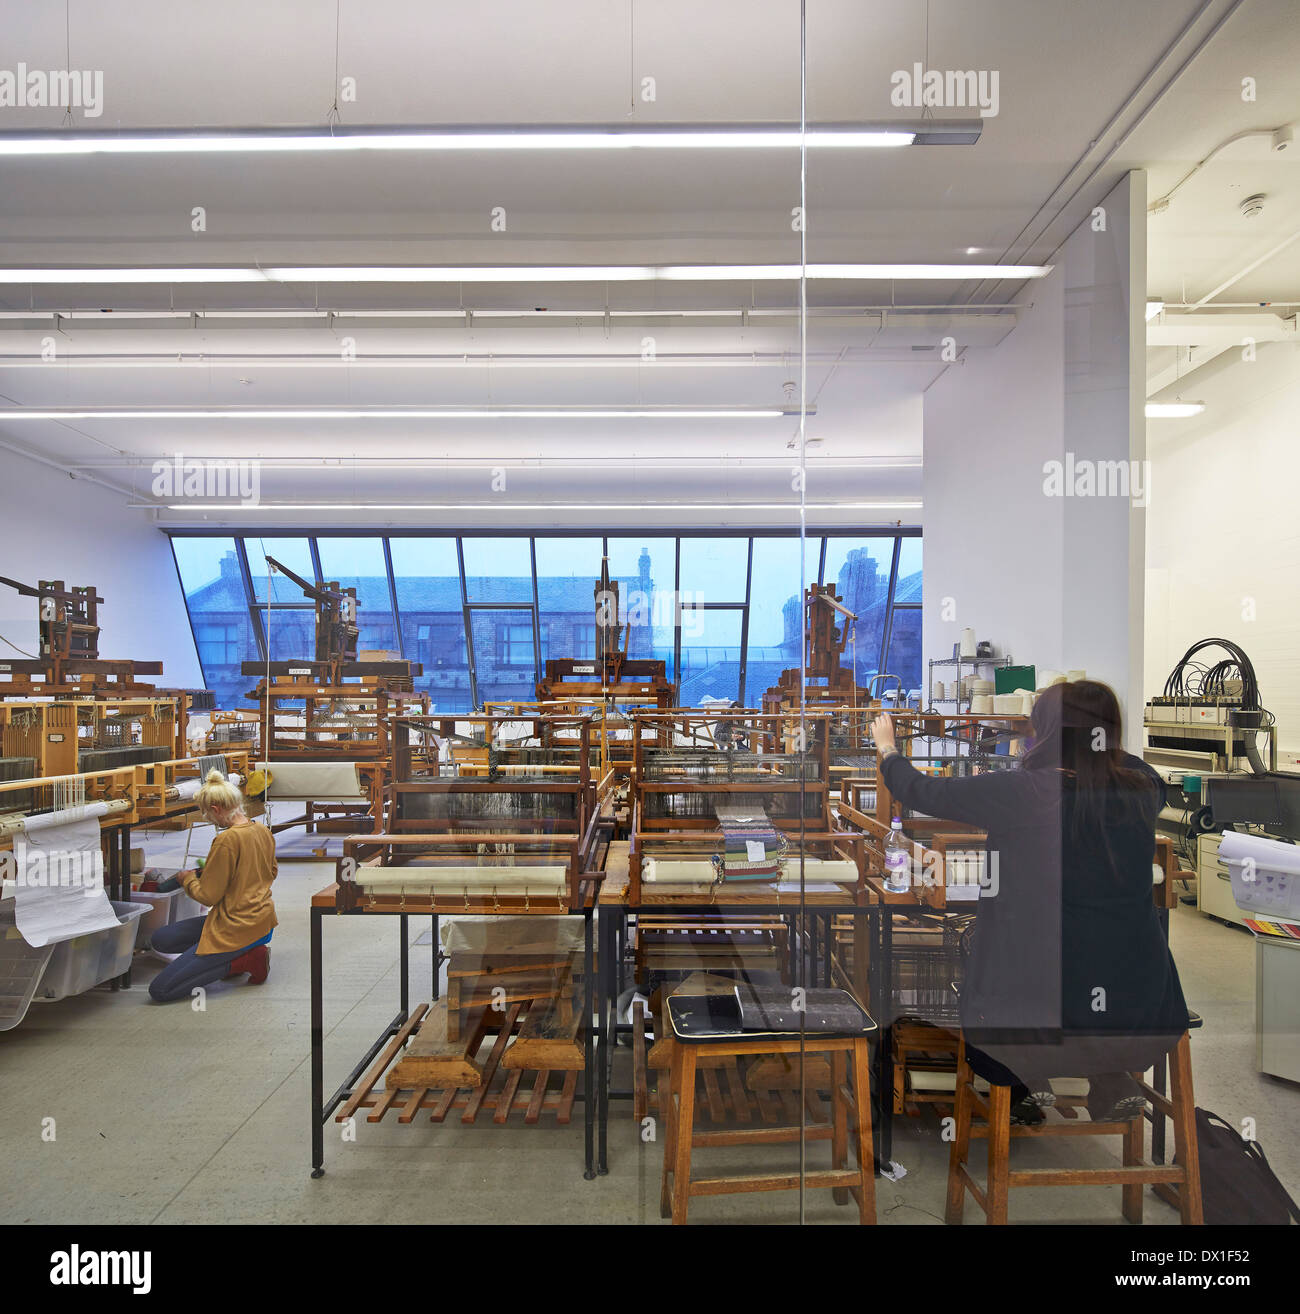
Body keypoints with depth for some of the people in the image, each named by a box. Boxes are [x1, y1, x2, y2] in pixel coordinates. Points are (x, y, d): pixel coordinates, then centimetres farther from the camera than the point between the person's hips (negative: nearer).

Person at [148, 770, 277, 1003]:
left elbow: (207, 896, -15)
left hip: (236, 928, -9)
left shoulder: (226, 840, -22)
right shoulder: (263, 831, 4)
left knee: (159, 990, -3)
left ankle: (245, 960, -5)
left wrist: (188, 878, 7)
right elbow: (270, 873, 21)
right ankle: (250, 949, 9)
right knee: (160, 940, 17)